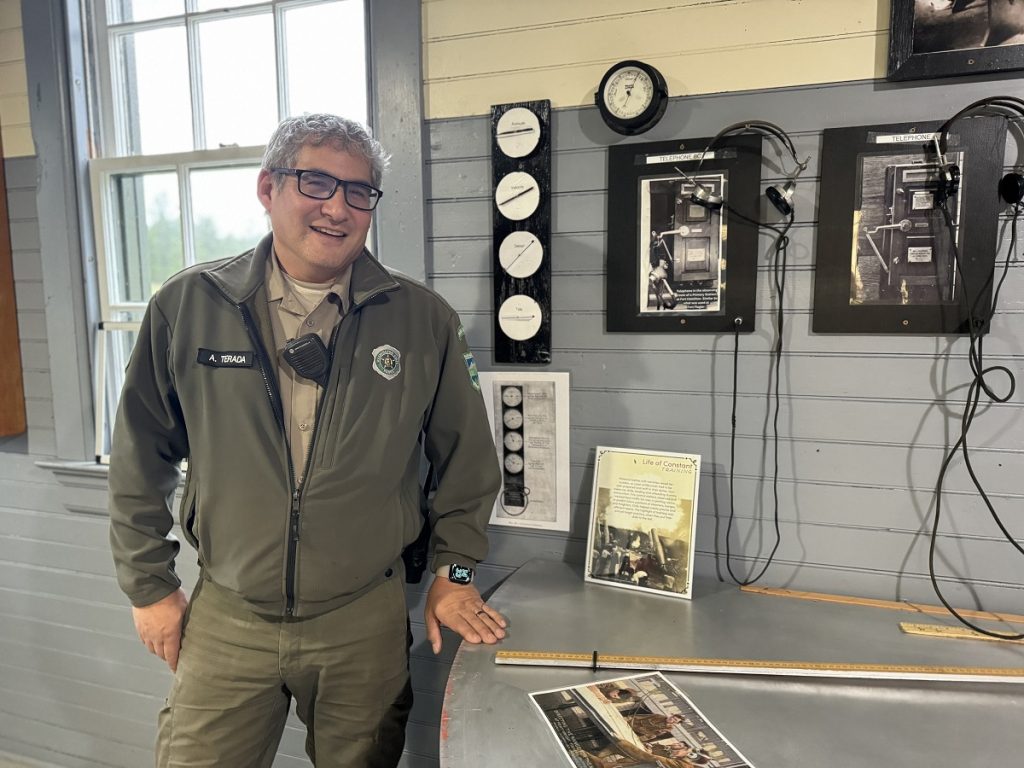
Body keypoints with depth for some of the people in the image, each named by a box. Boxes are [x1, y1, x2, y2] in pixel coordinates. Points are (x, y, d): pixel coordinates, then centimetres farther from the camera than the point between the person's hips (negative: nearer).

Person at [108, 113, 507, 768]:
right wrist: (150, 584, 6)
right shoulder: (187, 307, -4)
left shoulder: (425, 320, -6)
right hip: (225, 621, 1)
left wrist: (455, 570, 4)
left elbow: (467, 457, 4)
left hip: (366, 618, 0)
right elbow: (141, 459, 5)